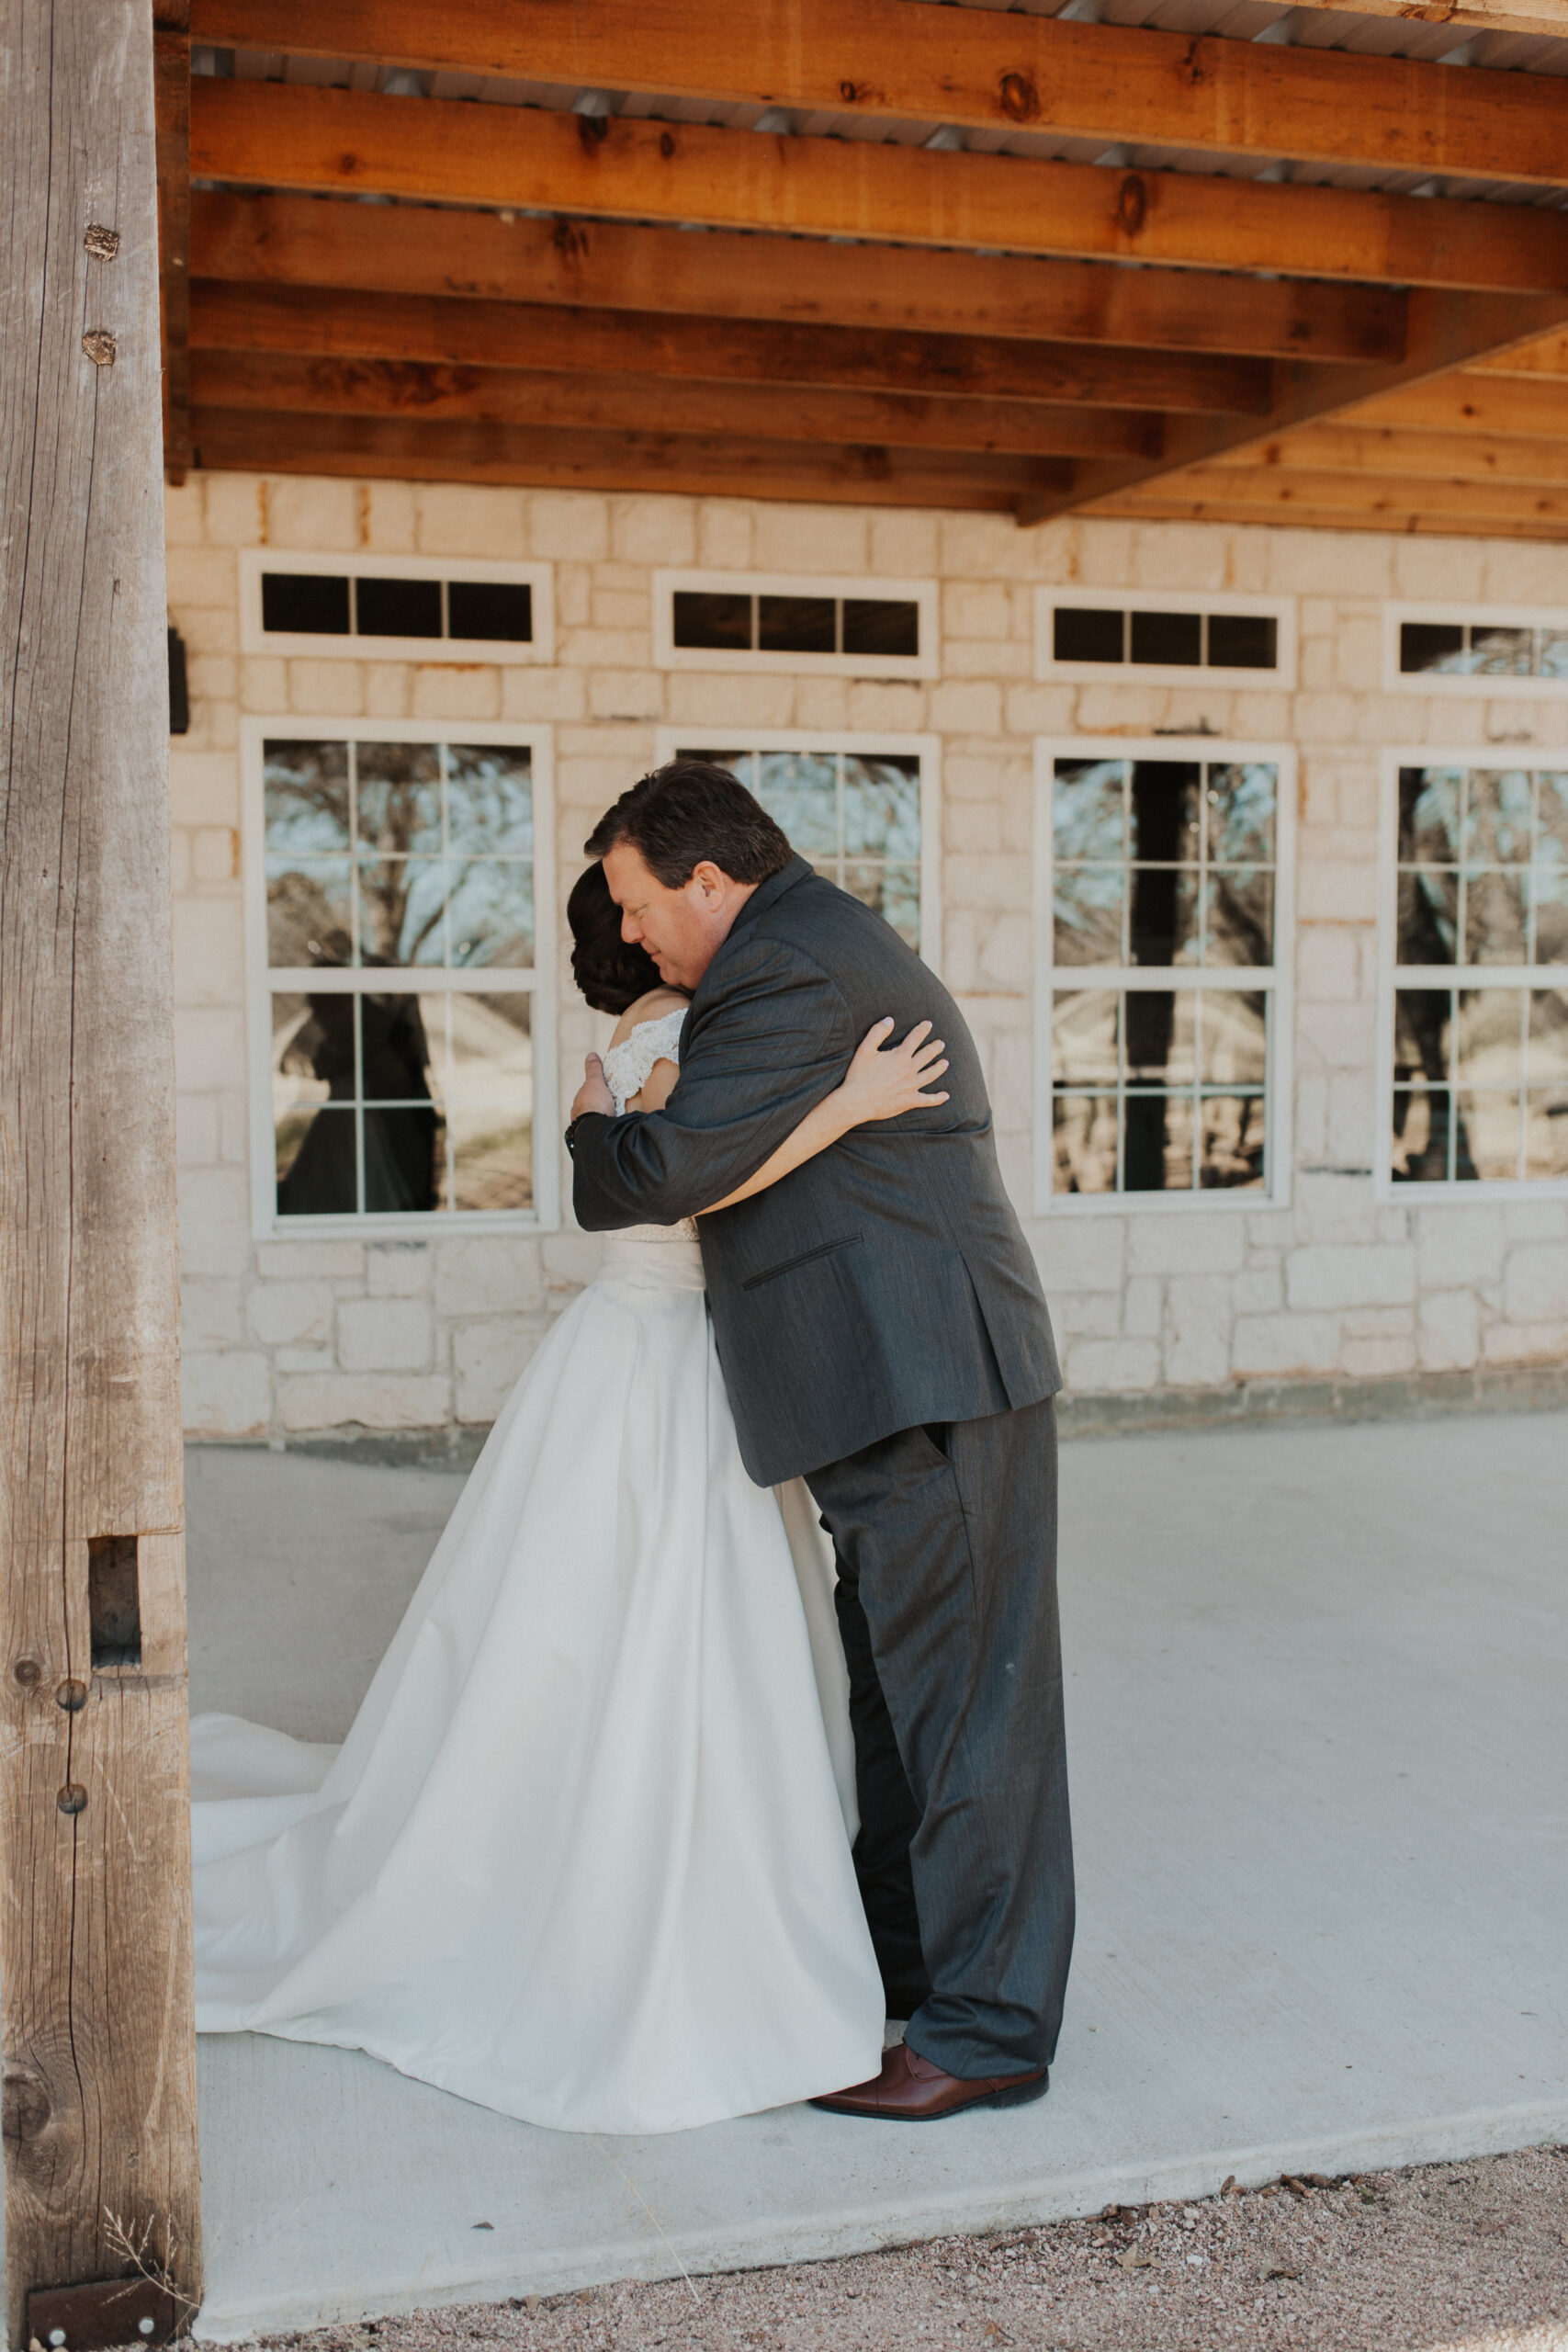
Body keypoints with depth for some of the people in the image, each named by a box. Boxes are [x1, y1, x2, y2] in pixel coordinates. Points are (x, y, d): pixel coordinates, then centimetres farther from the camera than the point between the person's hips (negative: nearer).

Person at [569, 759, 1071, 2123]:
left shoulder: (793, 967, -14)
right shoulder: (828, 942, 20)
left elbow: (675, 1168, -19)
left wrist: (595, 1128, 1)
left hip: (927, 1383, -11)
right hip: (905, 1381, 11)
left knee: (962, 1691, -3)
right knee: (897, 1681, 18)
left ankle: (989, 2029, 6)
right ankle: (902, 1948, 32)